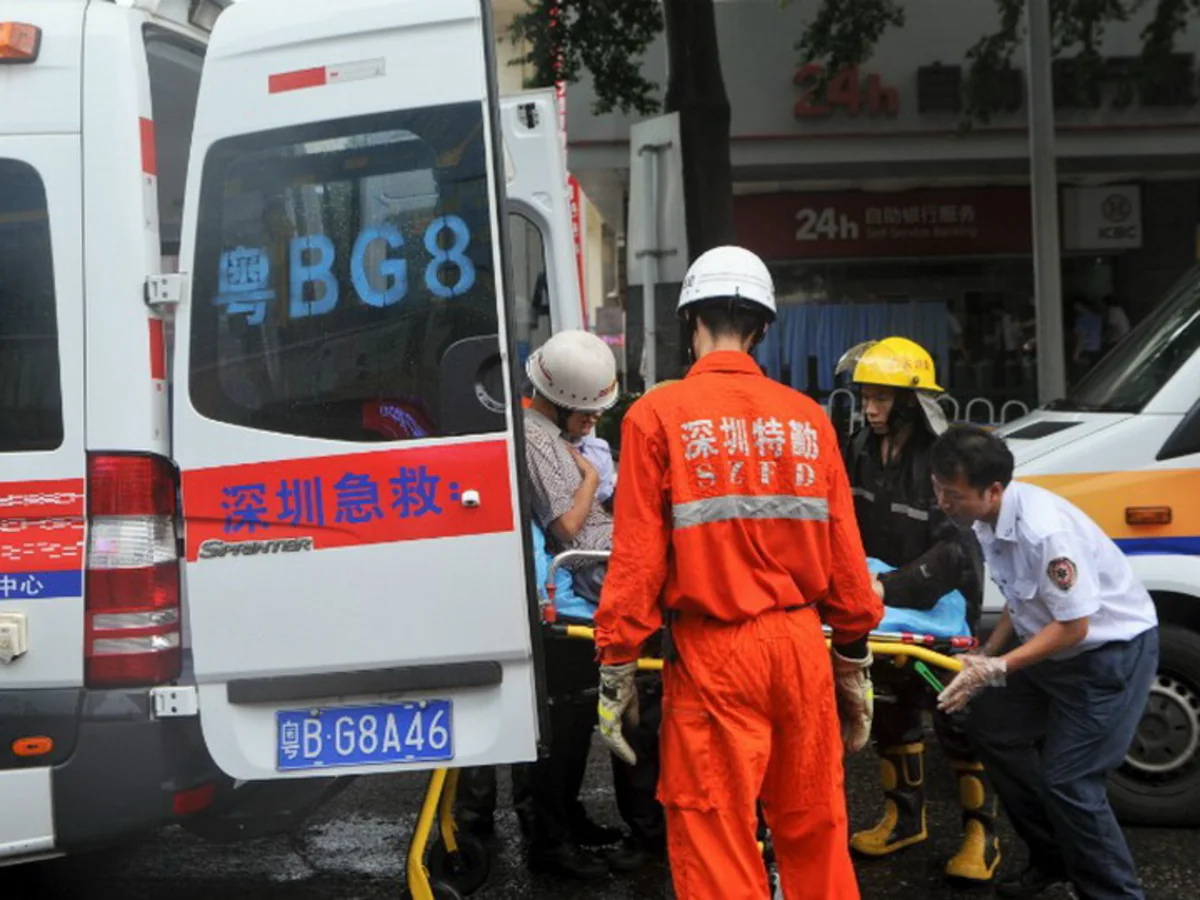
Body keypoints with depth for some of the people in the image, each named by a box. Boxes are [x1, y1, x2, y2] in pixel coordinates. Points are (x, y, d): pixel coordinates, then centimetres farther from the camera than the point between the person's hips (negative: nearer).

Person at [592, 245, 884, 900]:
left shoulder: (659, 414, -5)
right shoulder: (808, 418, 2)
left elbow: (637, 556, -7)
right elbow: (844, 552, 5)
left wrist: (617, 667, 0)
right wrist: (854, 661, 17)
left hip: (712, 652, -3)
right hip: (801, 643, 4)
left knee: (716, 845, 4)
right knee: (815, 831, 16)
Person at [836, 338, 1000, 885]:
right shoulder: (862, 449, -3)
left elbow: (955, 549, -30)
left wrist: (891, 585, -38)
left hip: (942, 605, -7)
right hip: (886, 607, 7)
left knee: (959, 720, 0)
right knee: (890, 710, 17)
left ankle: (981, 836, 13)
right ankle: (905, 819, 33)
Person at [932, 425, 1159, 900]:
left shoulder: (1044, 530, -33)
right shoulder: (989, 521, -6)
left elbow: (1073, 625, -27)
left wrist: (998, 669, -26)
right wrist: (985, 657, -1)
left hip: (1114, 649, -9)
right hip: (1053, 642, 9)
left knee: (1068, 780, -11)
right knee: (991, 727, 12)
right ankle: (1053, 857, 26)